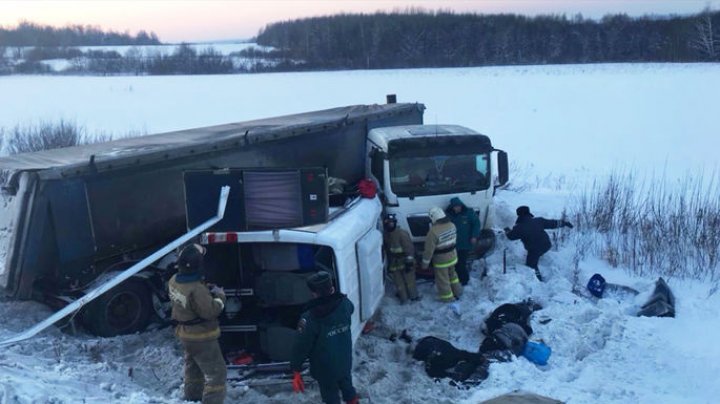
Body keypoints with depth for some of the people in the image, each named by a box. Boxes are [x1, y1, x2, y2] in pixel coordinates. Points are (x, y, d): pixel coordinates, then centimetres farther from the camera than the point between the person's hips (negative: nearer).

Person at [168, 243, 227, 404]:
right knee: (216, 372, -1)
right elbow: (210, 311, -27)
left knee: (193, 368, 27)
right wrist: (220, 296, -11)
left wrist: (207, 290, -3)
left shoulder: (174, 281, -7)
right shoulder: (197, 290, -34)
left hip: (186, 334, 9)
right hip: (201, 338, -9)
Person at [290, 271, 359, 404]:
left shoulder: (310, 318, -30)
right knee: (346, 385, 30)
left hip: (325, 368, -4)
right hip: (345, 361, 4)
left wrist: (296, 369, -9)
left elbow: (301, 345, -22)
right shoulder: (345, 304, -15)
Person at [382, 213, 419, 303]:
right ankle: (403, 297, 28)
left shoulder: (402, 233, -20)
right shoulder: (386, 235, 3)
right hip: (395, 263, 6)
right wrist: (389, 263, 18)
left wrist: (409, 262, -22)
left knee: (409, 280, 6)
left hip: (405, 262, -6)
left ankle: (413, 296, 20)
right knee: (398, 281, 14)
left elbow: (409, 248, -21)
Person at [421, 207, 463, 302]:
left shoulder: (434, 231, -30)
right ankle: (457, 292, 42)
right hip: (452, 256, 7)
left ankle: (447, 297, 26)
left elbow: (429, 249, -22)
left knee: (442, 280, 13)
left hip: (441, 259, -7)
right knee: (452, 274, 28)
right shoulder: (452, 225, -8)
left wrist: (425, 262, -11)